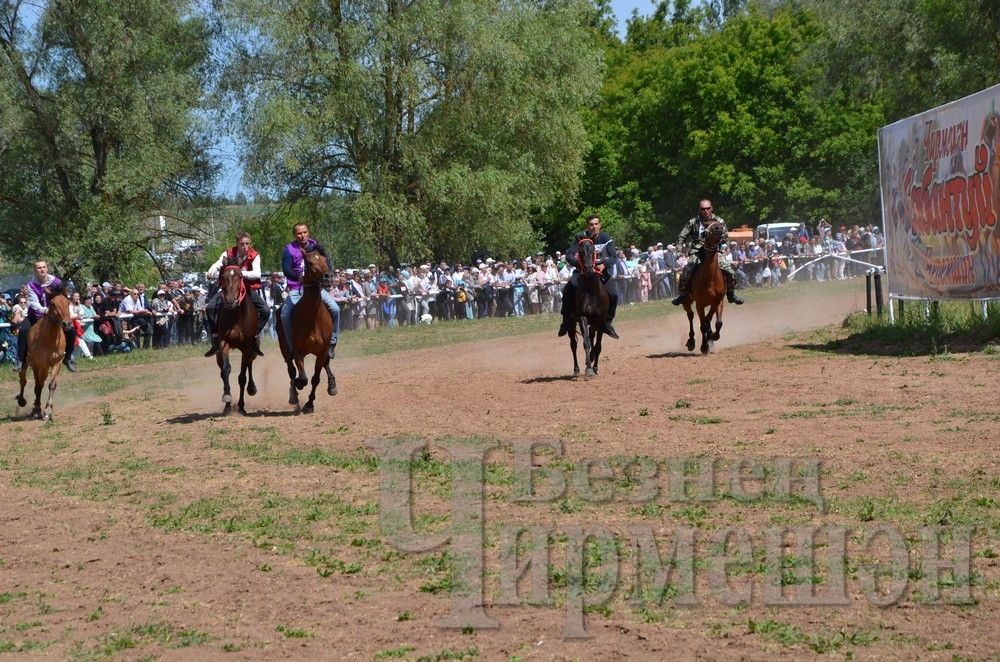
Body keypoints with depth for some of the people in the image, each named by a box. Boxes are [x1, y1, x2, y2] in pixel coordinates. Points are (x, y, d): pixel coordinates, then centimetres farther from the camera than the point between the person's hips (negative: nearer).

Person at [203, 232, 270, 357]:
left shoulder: (254, 256, -10)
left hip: (248, 289, 0)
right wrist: (211, 273, -38)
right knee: (210, 307, -18)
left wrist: (241, 273, -36)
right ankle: (215, 341, -9)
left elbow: (257, 273, -23)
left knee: (265, 311, -18)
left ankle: (255, 334, 2)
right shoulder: (228, 253, -7)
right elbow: (217, 265, -16)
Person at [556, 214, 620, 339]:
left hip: (601, 269, 1)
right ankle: (567, 320, -9)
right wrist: (579, 263, -40)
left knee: (613, 295, -19)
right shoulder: (581, 238, -13)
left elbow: (613, 257, -19)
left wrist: (604, 263, -40)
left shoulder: (606, 239, -11)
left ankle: (608, 322, 2)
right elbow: (569, 256, -19)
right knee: (567, 290, -26)